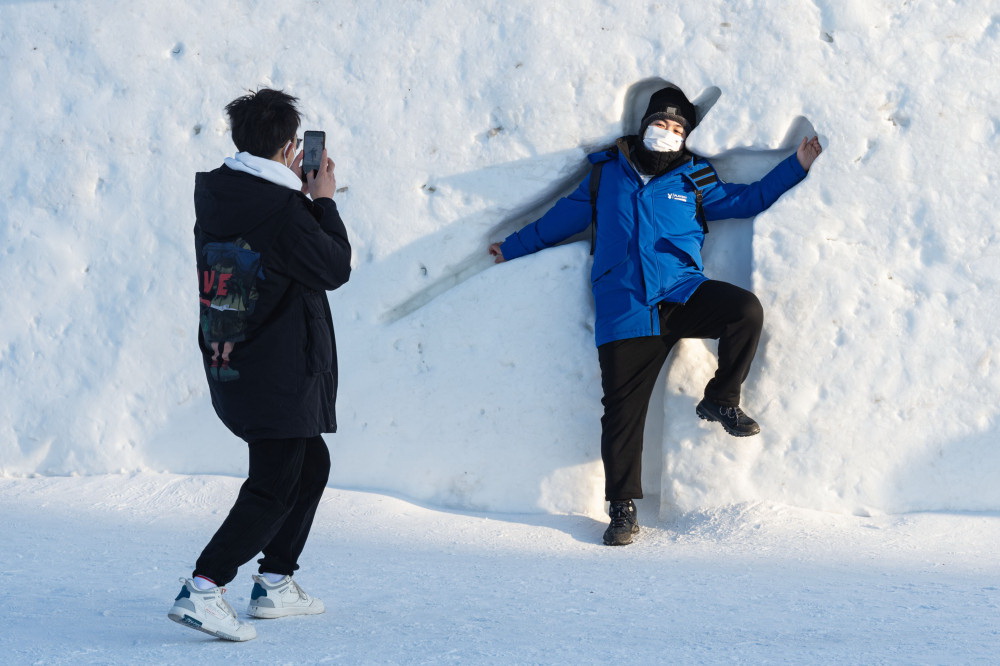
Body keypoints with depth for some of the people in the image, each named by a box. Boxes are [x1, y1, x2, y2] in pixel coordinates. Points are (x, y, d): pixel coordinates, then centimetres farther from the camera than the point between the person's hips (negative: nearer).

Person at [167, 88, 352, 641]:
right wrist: (322, 200, -1)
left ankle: (275, 584, 27)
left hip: (230, 365, 9)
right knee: (273, 490, -5)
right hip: (281, 373, -9)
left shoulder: (212, 195, 4)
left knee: (312, 463, 23)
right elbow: (336, 269, -9)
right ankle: (201, 590, -15)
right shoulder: (282, 211, -20)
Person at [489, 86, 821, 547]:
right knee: (622, 411, -5)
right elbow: (563, 217, 27)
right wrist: (514, 247, 35)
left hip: (682, 296, 1)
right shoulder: (606, 174, 17)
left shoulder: (694, 182, 17)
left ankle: (721, 401, -3)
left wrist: (796, 165, 13)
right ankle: (622, 508, 7)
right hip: (624, 314, 0)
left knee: (746, 309, -26)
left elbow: (747, 200, 20)